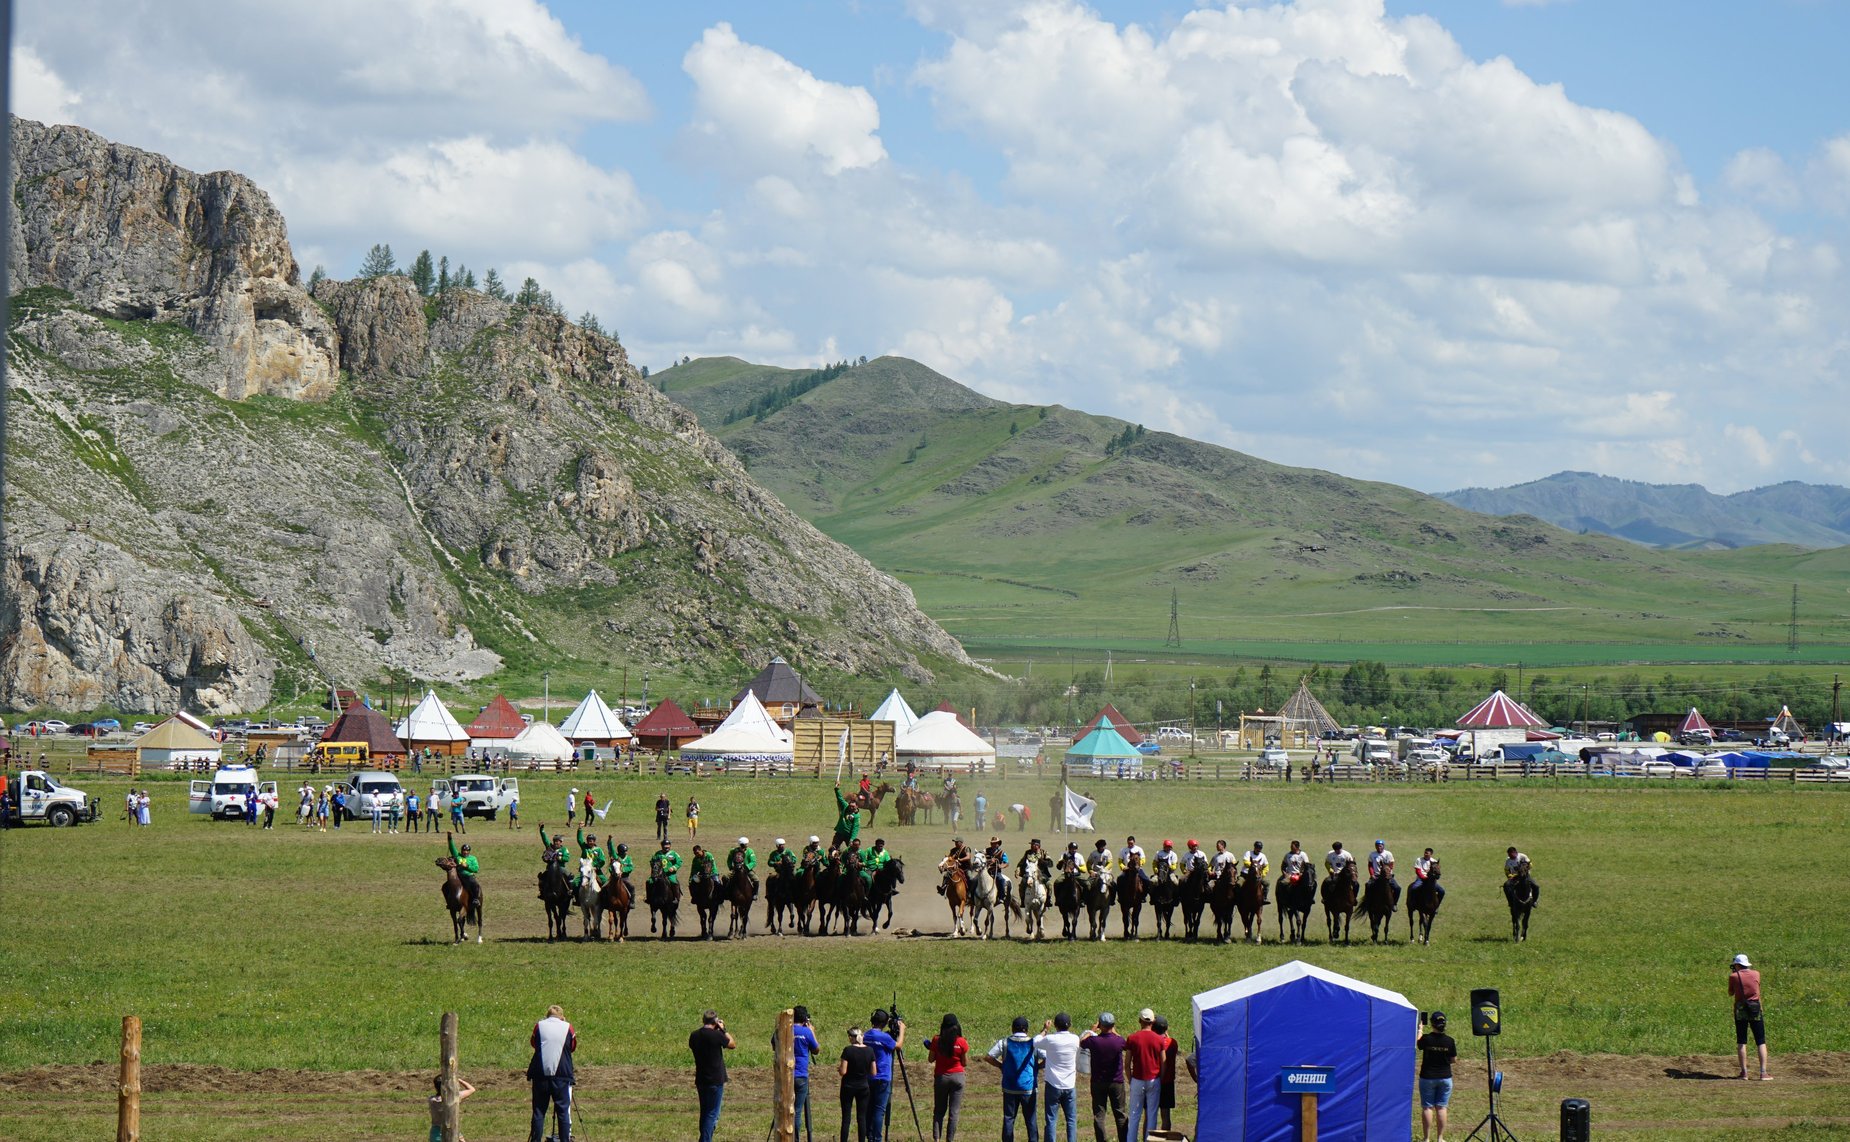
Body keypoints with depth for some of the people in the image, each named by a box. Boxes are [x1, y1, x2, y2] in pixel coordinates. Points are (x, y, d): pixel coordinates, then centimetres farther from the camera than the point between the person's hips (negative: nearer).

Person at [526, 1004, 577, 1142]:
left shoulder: (539, 1026, 4)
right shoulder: (567, 1027, 2)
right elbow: (573, 1047, 15)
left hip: (540, 1074, 1)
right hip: (562, 1074, -1)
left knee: (539, 1110, 5)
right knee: (563, 1110, 3)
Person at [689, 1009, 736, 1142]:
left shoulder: (694, 1036, -1)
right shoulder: (717, 1035, -17)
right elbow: (732, 1044, -3)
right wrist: (723, 1030, 6)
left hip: (700, 1080, 6)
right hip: (715, 1081, -6)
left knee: (704, 1112, 18)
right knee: (712, 1113, -1)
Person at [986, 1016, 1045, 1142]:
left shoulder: (1004, 1043, -1)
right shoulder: (1034, 1043, -4)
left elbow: (988, 1057, 0)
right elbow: (1048, 1060, -7)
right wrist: (1037, 1067, 7)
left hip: (1009, 1088, 1)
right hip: (1029, 1088, -1)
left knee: (1008, 1118, 7)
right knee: (1030, 1119, 6)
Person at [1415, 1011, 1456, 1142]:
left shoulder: (1426, 1039, -14)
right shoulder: (1449, 1041, -9)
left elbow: (1416, 1046, 8)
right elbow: (1453, 1059, 2)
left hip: (1427, 1077, -2)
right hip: (1445, 1077, 2)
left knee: (1427, 1107, 4)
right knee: (1441, 1107, 7)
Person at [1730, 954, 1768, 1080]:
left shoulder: (1734, 976, -6)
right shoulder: (1756, 974, 2)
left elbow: (1730, 993, 6)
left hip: (1740, 1010, -1)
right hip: (1755, 1009, 1)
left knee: (1741, 1041, 7)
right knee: (1761, 1042, 3)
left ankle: (1744, 1072, 1)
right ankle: (1763, 1073, -6)